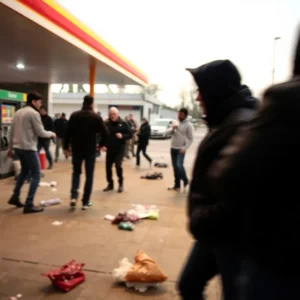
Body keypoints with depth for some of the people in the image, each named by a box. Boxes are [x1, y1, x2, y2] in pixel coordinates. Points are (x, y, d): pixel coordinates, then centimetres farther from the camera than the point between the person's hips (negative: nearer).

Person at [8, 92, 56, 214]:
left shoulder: (18, 112, 13)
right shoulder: (34, 113, -12)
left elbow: (12, 132, 16)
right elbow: (41, 133, -14)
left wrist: (10, 147, 23)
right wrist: (51, 134, 5)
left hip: (18, 147, 9)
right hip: (28, 148, -9)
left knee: (24, 171, 26)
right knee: (36, 175, -2)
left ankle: (15, 197, 29)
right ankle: (29, 204, -4)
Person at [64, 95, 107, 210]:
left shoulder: (74, 115, 2)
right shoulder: (96, 117, -4)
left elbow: (68, 132, 0)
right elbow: (104, 133, -7)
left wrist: (66, 147, 7)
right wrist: (102, 144, 11)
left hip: (77, 149, 2)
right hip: (90, 150, -2)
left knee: (76, 172, 19)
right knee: (89, 175, 7)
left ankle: (74, 196, 2)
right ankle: (85, 202, 9)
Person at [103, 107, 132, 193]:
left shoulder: (123, 123, -3)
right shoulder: (106, 124, 3)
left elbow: (130, 134, -2)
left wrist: (122, 136, -18)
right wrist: (104, 145, -9)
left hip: (120, 149, -3)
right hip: (110, 149, 3)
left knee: (118, 165, -13)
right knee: (108, 166, 4)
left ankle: (121, 183, 9)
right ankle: (110, 184, 22)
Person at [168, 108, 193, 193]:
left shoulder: (188, 125, -6)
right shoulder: (176, 123, 14)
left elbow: (191, 138, -8)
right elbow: (170, 134, 18)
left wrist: (185, 148, -19)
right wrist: (172, 129, -4)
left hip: (181, 149, -6)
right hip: (173, 148, 7)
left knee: (179, 165, -19)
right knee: (175, 167, 8)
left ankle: (186, 182, 2)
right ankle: (177, 185, 16)